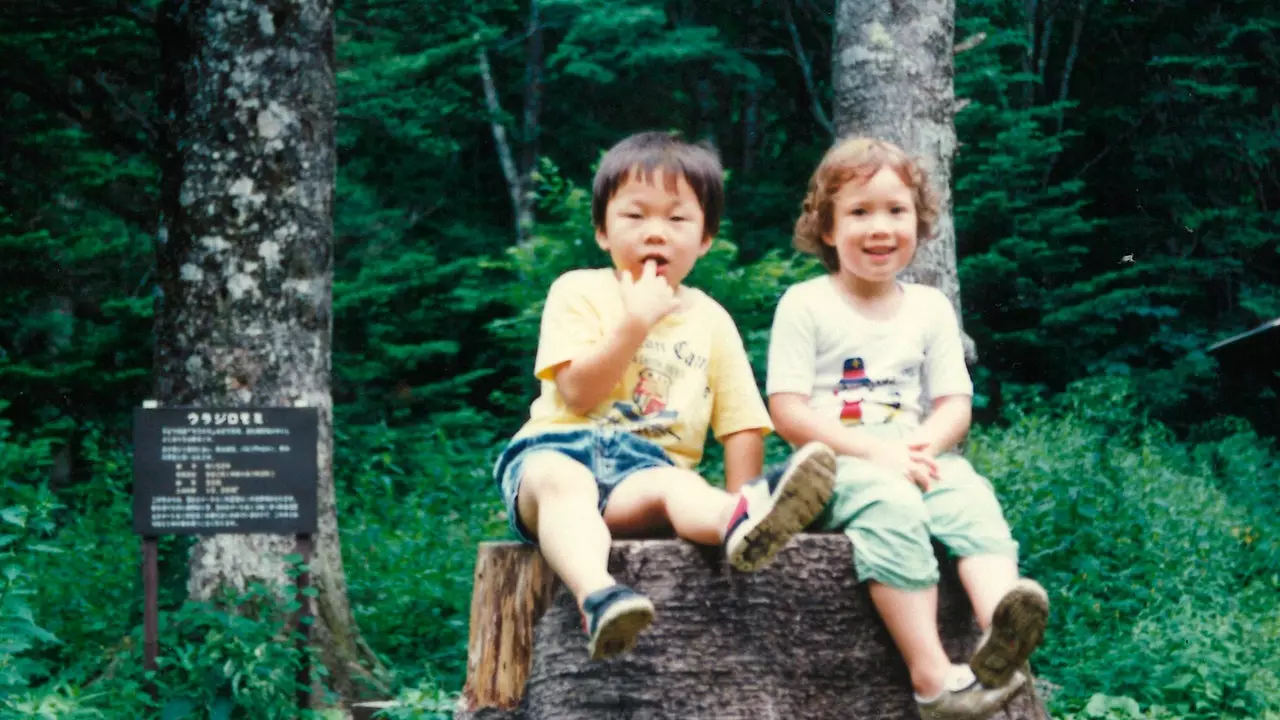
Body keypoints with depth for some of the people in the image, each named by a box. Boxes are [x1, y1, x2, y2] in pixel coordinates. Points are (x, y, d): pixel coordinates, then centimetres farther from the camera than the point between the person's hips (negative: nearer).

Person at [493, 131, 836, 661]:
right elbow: (577, 394, -5)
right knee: (561, 480, -39)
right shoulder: (578, 292, 9)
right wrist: (637, 321, -11)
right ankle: (597, 596, -65)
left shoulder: (710, 320, 17)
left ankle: (741, 521, -71)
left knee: (674, 486, -36)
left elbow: (741, 424, 14)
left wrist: (737, 499, -2)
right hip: (560, 449, -1)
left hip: (647, 464, 1)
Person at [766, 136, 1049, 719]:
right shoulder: (806, 305, 3)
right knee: (891, 503, -36)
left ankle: (1001, 625, -54)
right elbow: (788, 413, -5)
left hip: (917, 461, 4)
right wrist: (876, 452, -16)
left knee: (970, 495, -29)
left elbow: (955, 405, 11)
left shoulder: (930, 308, 16)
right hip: (837, 465, -4)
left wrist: (925, 444, -13)